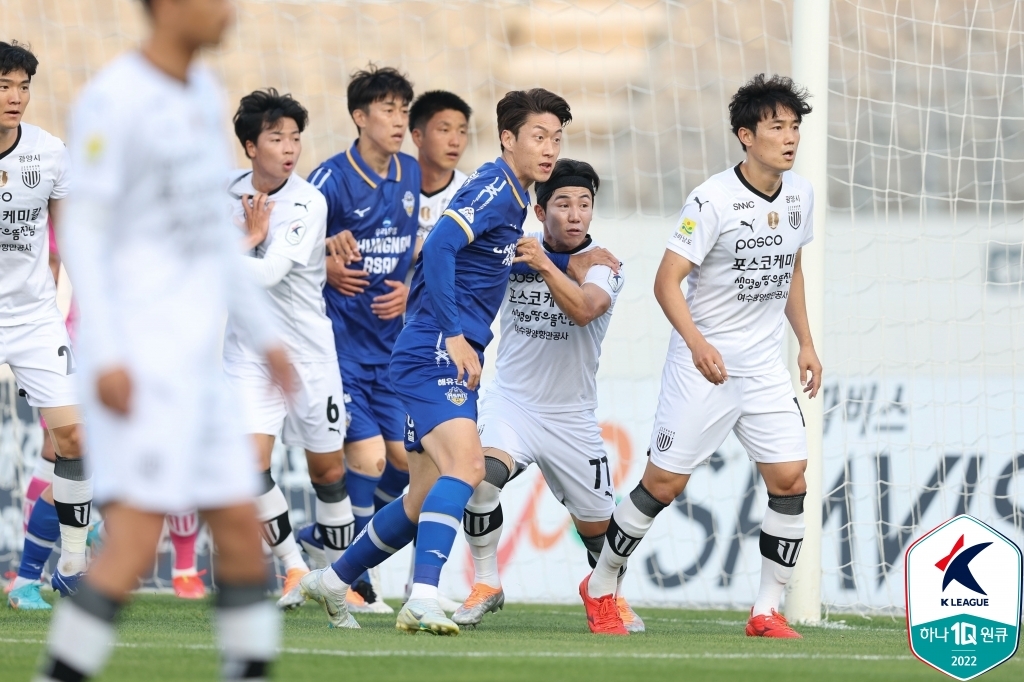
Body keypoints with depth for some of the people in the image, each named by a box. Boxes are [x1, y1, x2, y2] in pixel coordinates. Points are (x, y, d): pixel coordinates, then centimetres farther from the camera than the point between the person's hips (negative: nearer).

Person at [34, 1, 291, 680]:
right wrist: (106, 357, -23)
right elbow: (82, 234, -15)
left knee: (242, 534, 9)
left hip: (193, 364, 9)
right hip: (136, 363, -9)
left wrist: (266, 334, 21)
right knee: (136, 543, -15)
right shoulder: (112, 101, -13)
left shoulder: (202, 93, 14)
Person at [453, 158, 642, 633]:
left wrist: (546, 266, -44)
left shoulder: (603, 266, -9)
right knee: (483, 477, -29)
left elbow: (584, 309, -30)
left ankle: (611, 594, 39)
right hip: (510, 401, 0)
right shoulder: (513, 251, -1)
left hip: (571, 419, 0)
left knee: (597, 524, 8)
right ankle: (486, 585, -12)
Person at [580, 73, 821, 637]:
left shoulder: (800, 194, 4)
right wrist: (697, 342, -33)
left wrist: (806, 344, 17)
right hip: (703, 364, -6)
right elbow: (666, 281, -19)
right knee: (664, 482, -1)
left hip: (765, 367, 6)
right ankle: (599, 588, 18)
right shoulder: (713, 200, -17)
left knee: (790, 479, -6)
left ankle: (767, 612, 3)